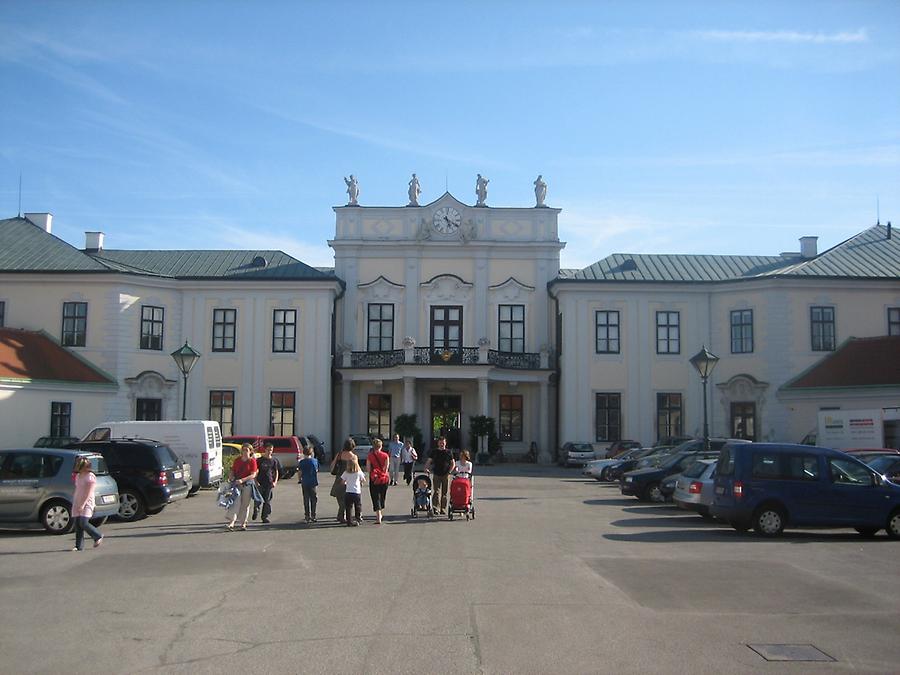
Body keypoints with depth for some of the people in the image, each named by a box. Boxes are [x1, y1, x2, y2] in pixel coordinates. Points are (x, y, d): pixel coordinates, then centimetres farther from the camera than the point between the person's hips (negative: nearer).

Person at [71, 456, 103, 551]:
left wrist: (83, 504, -21)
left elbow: (88, 493, -15)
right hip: (77, 504, 8)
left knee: (84, 523, -17)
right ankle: (79, 546, 3)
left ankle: (98, 537, 4)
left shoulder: (90, 477, -9)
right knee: (77, 525, 1)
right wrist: (74, 503, 15)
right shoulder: (78, 476, 16)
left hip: (87, 504, -8)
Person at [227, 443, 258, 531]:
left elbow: (253, 475, -10)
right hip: (237, 484, 2)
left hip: (247, 484, -2)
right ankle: (231, 522, -16)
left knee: (245, 504, 5)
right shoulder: (237, 460, 9)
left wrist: (242, 480, -20)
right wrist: (231, 477, -5)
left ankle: (243, 523, 14)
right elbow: (232, 470, 17)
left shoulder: (252, 461, -3)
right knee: (236, 502, -10)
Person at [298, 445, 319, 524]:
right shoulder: (315, 461, -1)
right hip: (313, 482, 1)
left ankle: (307, 516, 4)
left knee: (306, 500, 5)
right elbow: (317, 471, 7)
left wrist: (300, 480, 11)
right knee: (313, 500, 9)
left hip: (305, 483, -1)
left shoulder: (302, 462, -6)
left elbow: (300, 472, -4)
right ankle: (313, 516, 11)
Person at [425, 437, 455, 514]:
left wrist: (449, 471, -4)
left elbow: (453, 463, 9)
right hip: (436, 475, -1)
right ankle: (434, 507, -11)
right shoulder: (435, 452, 8)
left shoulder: (448, 452, 7)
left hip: (445, 475, 1)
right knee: (436, 491, -11)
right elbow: (429, 461, 5)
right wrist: (426, 468, -13)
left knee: (444, 493, 5)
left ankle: (443, 508, 12)